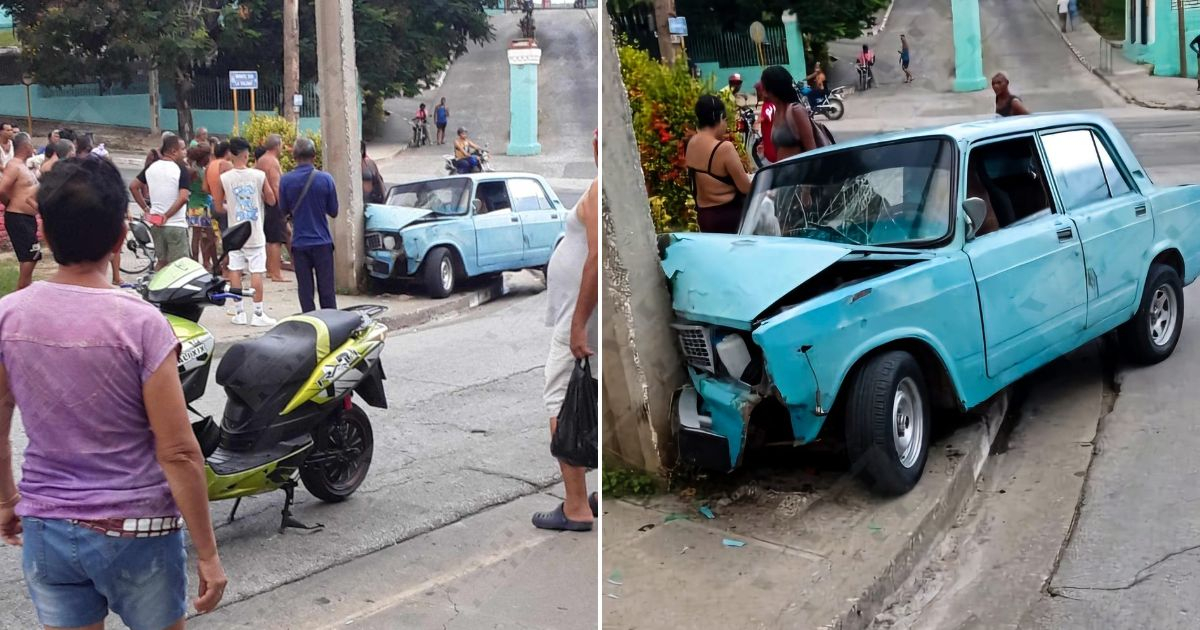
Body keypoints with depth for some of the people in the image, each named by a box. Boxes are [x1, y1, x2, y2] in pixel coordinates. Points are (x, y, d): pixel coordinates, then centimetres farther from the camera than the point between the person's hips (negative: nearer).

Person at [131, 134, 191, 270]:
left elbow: (133, 186, 11)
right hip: (176, 225, -6)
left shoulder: (151, 167, 6)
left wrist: (145, 208, 13)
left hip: (156, 224, 6)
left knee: (162, 261, 19)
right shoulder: (181, 170, -13)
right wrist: (167, 215, -15)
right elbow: (183, 198, -24)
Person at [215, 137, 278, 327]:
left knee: (235, 271, 9)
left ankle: (239, 312, 12)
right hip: (255, 233, -2)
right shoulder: (259, 175, -8)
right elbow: (271, 200, 1)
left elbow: (219, 207, 2)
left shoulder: (224, 178, -4)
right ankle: (258, 313, 0)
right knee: (256, 272, 0)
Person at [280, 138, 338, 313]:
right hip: (322, 242, 0)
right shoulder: (325, 179, -9)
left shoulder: (286, 180, -8)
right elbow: (333, 211, -1)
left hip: (299, 243, 0)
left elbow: (284, 209, 4)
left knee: (305, 289, 8)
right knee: (326, 290, 8)